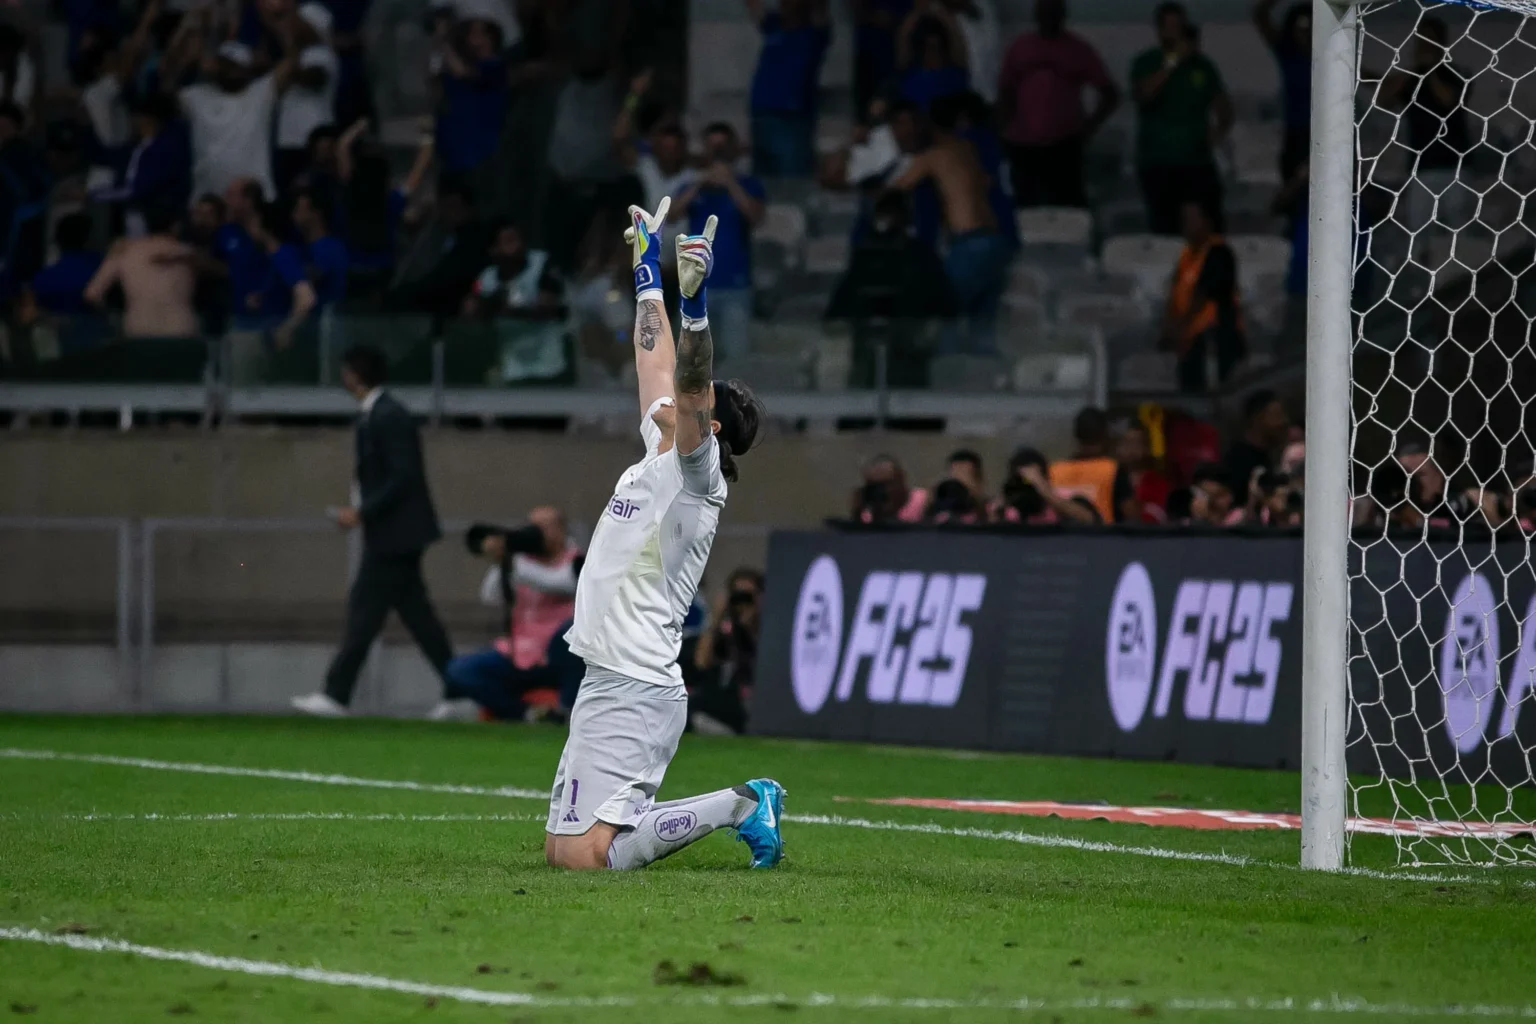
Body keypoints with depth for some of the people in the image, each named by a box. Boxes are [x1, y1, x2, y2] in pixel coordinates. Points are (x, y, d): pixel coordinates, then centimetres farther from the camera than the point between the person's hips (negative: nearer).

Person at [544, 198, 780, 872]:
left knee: (587, 856, -19)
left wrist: (692, 300, -35)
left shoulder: (698, 471, -7)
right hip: (605, 684, 10)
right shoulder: (659, 455, 17)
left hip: (634, 687, -10)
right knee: (559, 851, 12)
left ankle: (736, 806, -5)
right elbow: (657, 365, 28)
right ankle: (741, 807, 14)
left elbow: (687, 390, -25)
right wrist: (647, 274, 35)